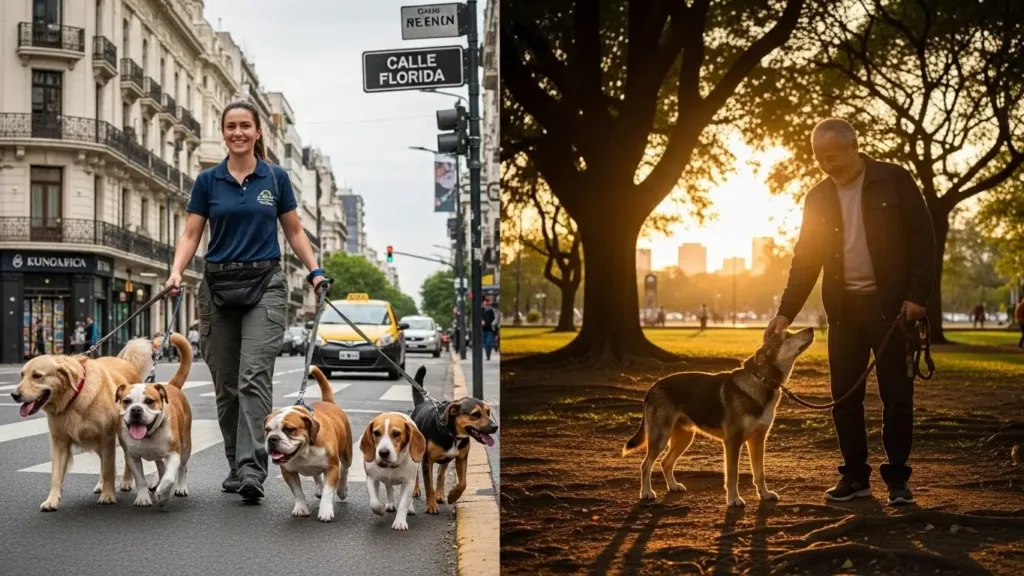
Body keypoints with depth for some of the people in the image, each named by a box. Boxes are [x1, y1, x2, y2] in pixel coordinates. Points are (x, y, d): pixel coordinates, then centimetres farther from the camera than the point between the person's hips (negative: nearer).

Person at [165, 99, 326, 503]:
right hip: (218, 286, 2)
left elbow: (294, 231, 9)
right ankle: (235, 466, 19)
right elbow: (191, 234, 2)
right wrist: (176, 272, -14)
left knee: (254, 377, -15)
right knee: (225, 384, 7)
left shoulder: (275, 178, 4)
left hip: (264, 285, -2)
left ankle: (252, 470, -20)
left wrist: (315, 270, -3)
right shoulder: (208, 181, 5)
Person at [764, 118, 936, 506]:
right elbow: (805, 258, 8)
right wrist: (786, 312, -1)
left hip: (891, 304, -4)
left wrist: (918, 295, -12)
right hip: (844, 307, 4)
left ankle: (897, 477, 10)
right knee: (845, 396, 4)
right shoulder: (818, 198, 7)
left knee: (897, 394, -1)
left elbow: (923, 238, -5)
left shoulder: (894, 181, -4)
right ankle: (855, 475, 14)